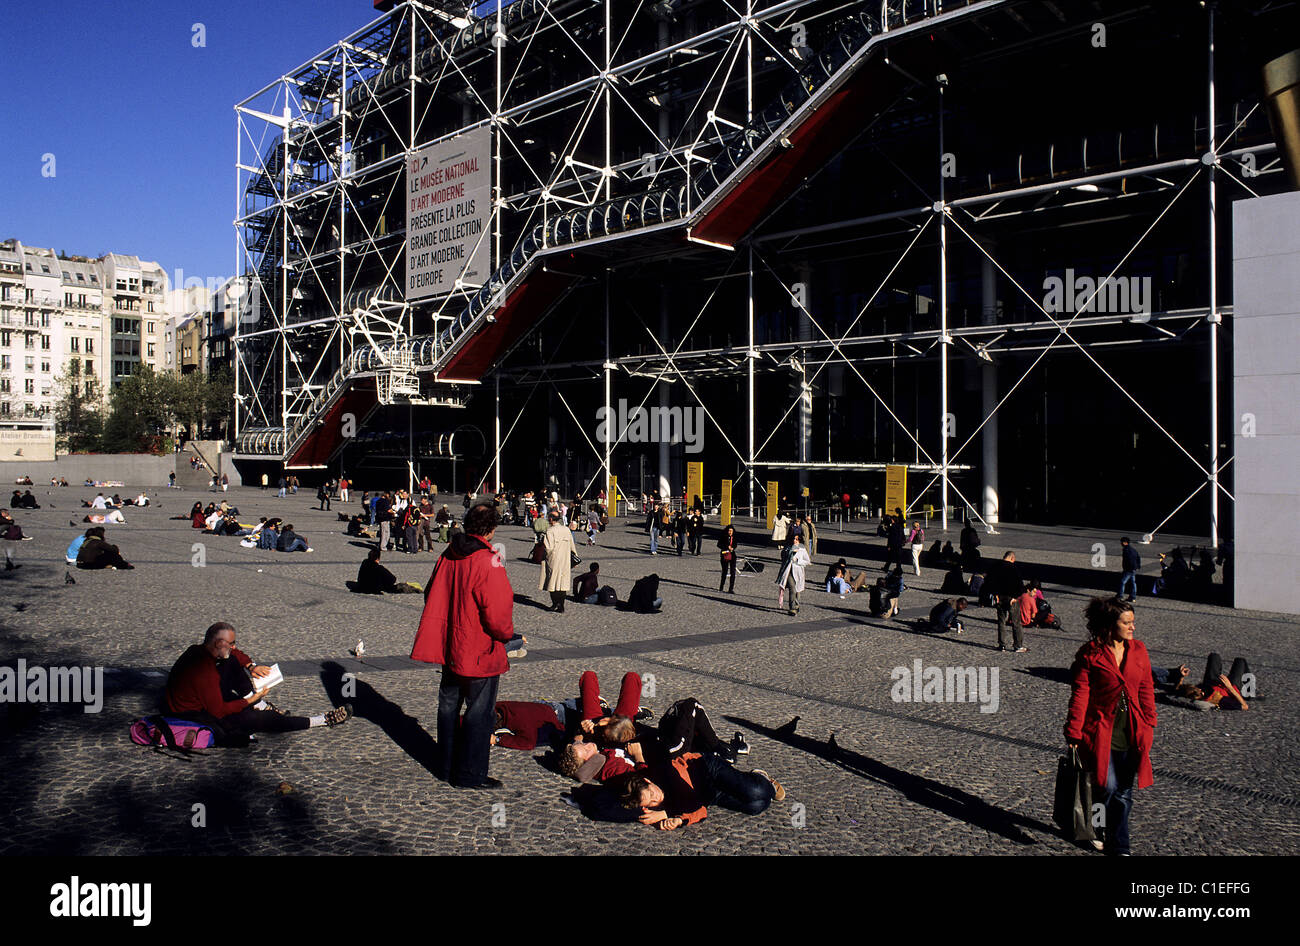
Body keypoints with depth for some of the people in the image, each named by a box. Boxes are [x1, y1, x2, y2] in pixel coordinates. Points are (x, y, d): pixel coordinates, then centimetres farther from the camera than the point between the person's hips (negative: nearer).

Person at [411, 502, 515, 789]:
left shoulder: (447, 556, 0)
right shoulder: (487, 563, -23)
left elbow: (432, 597, 11)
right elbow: (497, 614, -23)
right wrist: (507, 633, -3)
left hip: (449, 646, 7)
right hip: (480, 651, -7)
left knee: (449, 705, 19)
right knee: (479, 712, 5)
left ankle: (447, 766, 31)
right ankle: (470, 774, 14)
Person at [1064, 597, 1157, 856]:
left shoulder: (1138, 650, 5)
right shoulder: (1089, 654, -10)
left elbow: (1146, 690, 12)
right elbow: (1079, 696, -9)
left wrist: (1149, 724, 9)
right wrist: (1074, 733, -9)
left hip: (1132, 734, 4)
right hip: (1101, 732, -4)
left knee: (1124, 792, 8)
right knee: (1106, 786, -4)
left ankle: (1118, 846, 21)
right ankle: (1097, 830, 25)